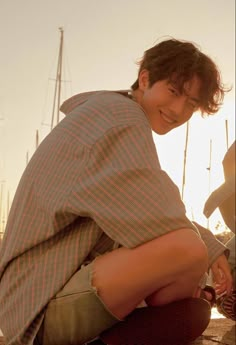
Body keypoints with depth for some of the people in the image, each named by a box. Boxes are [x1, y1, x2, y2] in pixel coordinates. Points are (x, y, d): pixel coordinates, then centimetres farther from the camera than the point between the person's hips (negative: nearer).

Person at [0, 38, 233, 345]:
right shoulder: (118, 116, -14)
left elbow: (160, 215, 18)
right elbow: (157, 224, -24)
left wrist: (211, 248, 4)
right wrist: (207, 248, -5)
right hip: (47, 306, -10)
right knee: (189, 249, -29)